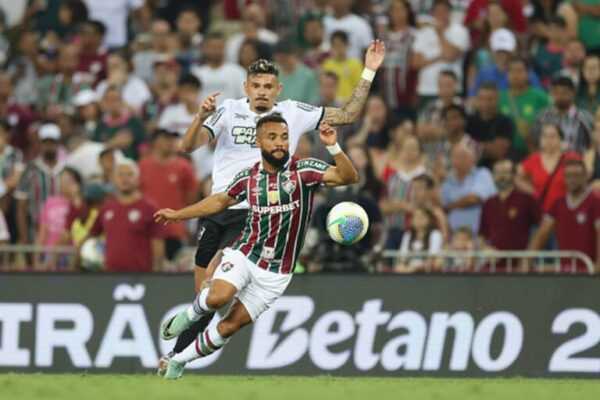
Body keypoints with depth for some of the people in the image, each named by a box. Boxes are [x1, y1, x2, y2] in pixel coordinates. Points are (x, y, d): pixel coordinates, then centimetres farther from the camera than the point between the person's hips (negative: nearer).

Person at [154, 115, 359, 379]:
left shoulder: (304, 171, -9)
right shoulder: (248, 178, 0)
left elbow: (349, 177, -20)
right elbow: (222, 200, 20)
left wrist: (333, 146, -36)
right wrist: (178, 215, 23)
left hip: (275, 273, -1)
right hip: (243, 255, 1)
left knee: (230, 326, -1)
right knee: (218, 297, -29)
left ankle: (178, 361, 19)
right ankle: (190, 315, 5)